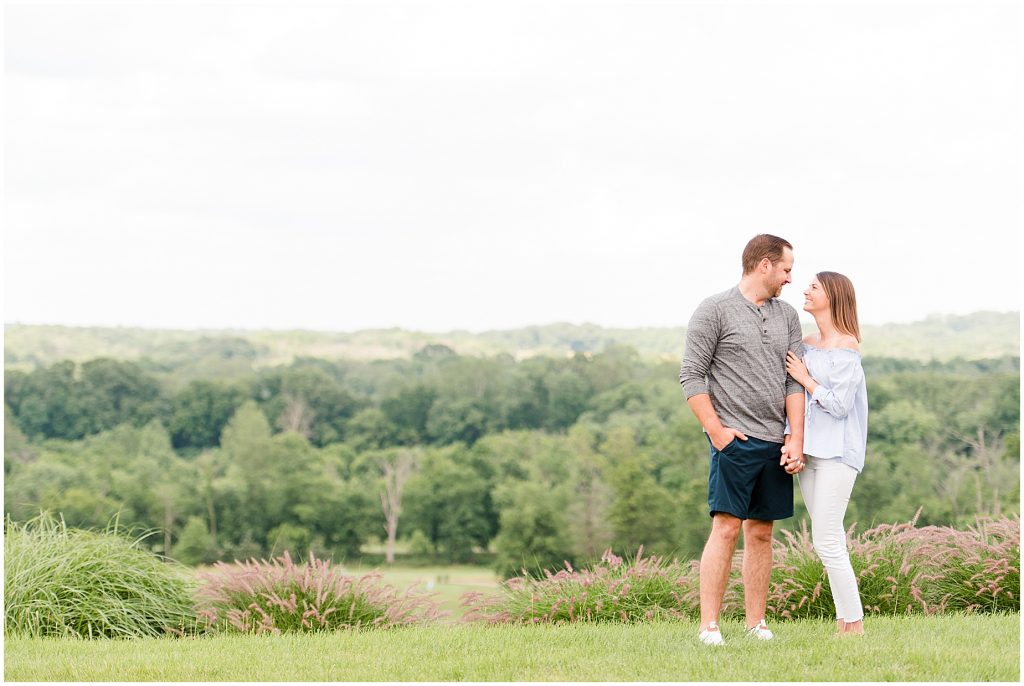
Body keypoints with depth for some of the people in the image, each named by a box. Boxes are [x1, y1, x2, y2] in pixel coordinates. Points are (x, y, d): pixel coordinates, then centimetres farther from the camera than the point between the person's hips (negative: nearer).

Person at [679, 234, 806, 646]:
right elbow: (691, 376, -4)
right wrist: (716, 430, -10)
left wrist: (796, 440, 2)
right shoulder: (715, 311, -2)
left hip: (775, 442, 6)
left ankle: (756, 624, 10)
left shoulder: (787, 316, 15)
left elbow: (795, 382, 11)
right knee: (727, 528, -11)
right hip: (735, 440, -5)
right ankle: (709, 626, -11)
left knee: (761, 532, 6)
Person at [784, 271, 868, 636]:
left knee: (827, 543, -11)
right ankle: (844, 621, 14)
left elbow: (839, 405, -16)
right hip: (810, 451, 8)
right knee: (830, 542, 10)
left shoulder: (846, 347, -11)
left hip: (837, 454, -8)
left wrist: (804, 378, -8)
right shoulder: (807, 344, 12)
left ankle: (855, 625, -5)